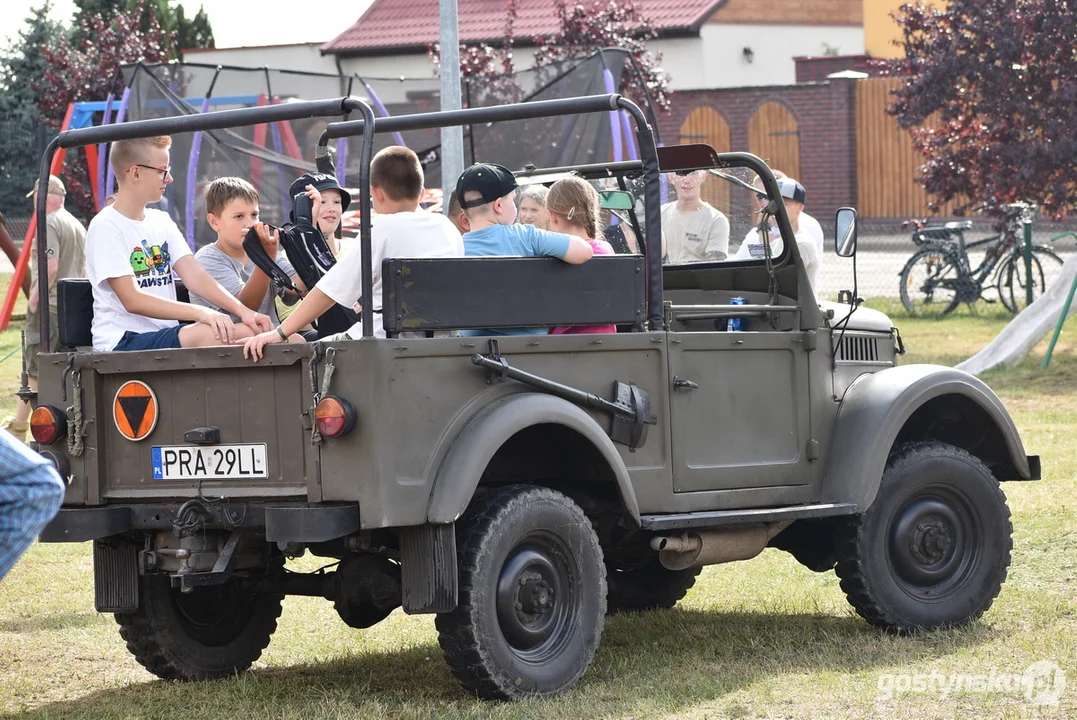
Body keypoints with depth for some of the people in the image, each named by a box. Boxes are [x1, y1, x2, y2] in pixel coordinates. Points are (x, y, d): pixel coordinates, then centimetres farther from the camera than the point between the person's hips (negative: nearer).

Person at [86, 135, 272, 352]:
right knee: (210, 335, -33)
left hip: (166, 335, 7)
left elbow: (195, 277, 5)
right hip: (122, 342, -7)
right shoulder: (105, 227, -8)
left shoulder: (161, 222, 15)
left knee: (250, 331, -16)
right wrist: (201, 313, -27)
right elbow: (132, 300, -17)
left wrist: (243, 311, -12)